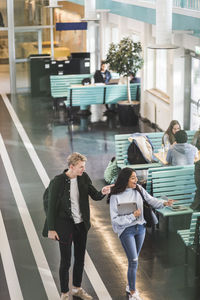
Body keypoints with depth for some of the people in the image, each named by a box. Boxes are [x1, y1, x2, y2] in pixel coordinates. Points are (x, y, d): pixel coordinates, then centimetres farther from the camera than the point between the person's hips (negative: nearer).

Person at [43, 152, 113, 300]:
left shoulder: (84, 177, -3)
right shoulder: (58, 181, -17)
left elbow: (95, 196, 2)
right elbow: (52, 206, -12)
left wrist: (102, 192, -22)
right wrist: (51, 229, -11)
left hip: (81, 225, 6)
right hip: (65, 227, -5)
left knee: (80, 259, 18)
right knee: (66, 262, 4)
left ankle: (77, 288, 36)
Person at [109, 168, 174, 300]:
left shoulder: (139, 189, -3)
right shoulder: (115, 196, -16)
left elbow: (151, 200, 3)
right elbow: (115, 219, -16)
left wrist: (164, 203, -15)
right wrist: (132, 216, -20)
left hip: (140, 228, 5)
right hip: (126, 230, -5)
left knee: (134, 260, 16)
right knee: (134, 261, -7)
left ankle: (130, 286, 35)